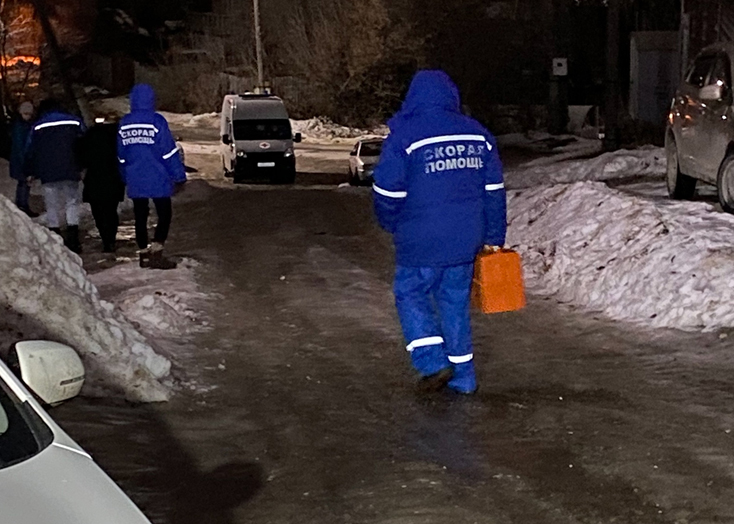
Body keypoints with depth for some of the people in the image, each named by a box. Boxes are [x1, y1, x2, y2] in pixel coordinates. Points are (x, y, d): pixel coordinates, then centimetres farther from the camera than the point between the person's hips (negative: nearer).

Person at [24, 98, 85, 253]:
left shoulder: (38, 127, 5)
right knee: (72, 203, 8)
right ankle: (73, 241, -1)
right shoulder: (74, 122, 6)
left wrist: (31, 172, 17)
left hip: (48, 175, 0)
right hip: (70, 172, 0)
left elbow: (30, 152, 6)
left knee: (52, 207, 6)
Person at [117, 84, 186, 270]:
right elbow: (169, 151, -11)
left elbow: (121, 155, 13)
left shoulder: (124, 124, 5)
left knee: (140, 216, 11)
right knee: (164, 214, 2)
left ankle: (144, 254, 15)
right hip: (157, 180, -5)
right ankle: (156, 253, -9)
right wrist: (178, 175, -5)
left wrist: (125, 178, 22)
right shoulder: (157, 122, -11)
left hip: (135, 181, 5)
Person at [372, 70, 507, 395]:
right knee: (456, 302, 14)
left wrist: (392, 225, 11)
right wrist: (494, 237, 15)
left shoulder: (404, 137, -10)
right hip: (465, 241, 5)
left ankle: (433, 364, -1)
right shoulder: (478, 135, 5)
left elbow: (387, 194, -9)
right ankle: (462, 377, 17)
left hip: (421, 243, -5)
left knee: (411, 296, 12)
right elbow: (494, 192, 8)